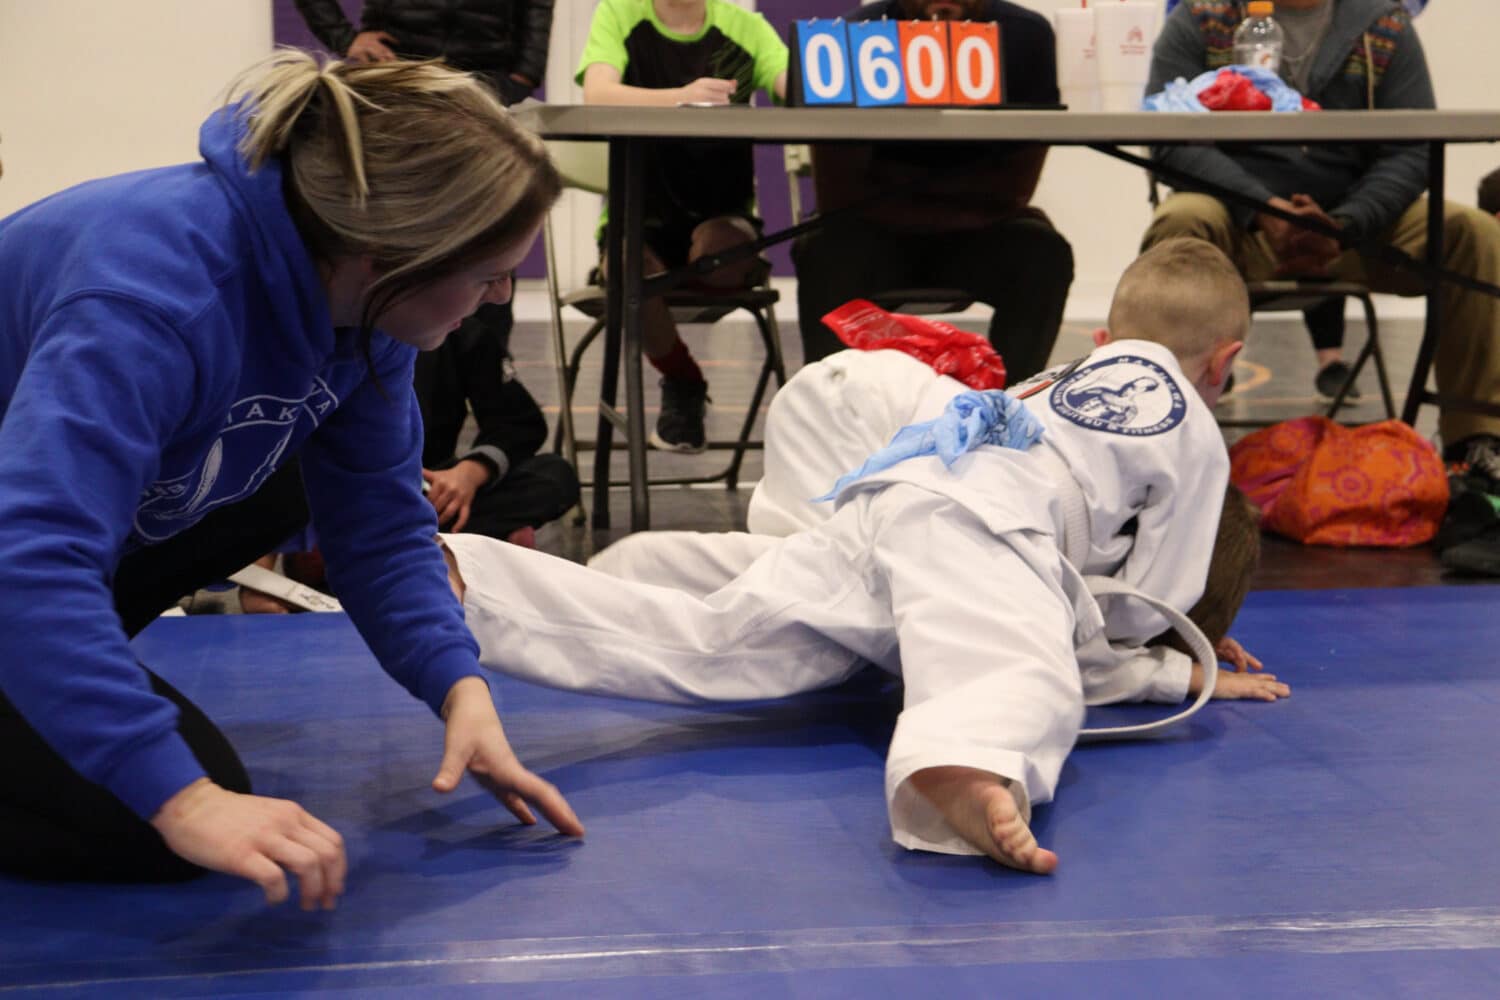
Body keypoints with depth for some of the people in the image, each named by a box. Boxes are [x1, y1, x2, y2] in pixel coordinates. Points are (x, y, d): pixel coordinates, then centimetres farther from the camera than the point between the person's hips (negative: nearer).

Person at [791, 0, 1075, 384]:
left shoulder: (1027, 35, -8)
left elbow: (1014, 186, -10)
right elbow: (838, 194, -15)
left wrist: (894, 185, -13)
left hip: (976, 236, 2)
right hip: (873, 230, -1)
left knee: (1045, 255, -27)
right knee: (827, 254, -32)